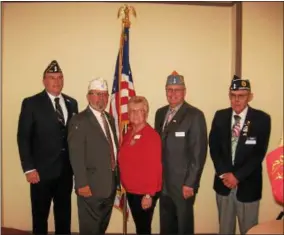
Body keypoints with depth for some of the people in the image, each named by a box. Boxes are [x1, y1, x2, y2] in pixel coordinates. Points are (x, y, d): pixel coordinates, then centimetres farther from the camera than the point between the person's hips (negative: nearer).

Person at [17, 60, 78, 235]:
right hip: (42, 170, -4)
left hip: (66, 170, 4)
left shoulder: (72, 103, 7)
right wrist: (29, 168, -13)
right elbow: (23, 138, -8)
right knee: (40, 215, 11)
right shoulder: (31, 103, -5)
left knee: (64, 215, 16)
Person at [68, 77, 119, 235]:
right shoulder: (79, 121, -13)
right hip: (92, 185, -7)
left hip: (110, 183, 7)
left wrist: (116, 177, 12)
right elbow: (76, 156, -18)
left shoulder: (109, 118, 12)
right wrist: (82, 184, -21)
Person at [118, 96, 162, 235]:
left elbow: (154, 167, -19)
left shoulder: (152, 136, -16)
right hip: (131, 190, 6)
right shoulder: (128, 134, 6)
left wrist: (149, 194, -20)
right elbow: (125, 163, 10)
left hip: (145, 192, -6)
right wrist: (124, 186, 7)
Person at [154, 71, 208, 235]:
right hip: (164, 182, 6)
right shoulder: (160, 113, 8)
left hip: (183, 184, -6)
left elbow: (199, 152, -15)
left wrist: (190, 183, -16)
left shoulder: (195, 115, -13)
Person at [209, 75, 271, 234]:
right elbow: (214, 147, 1)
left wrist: (237, 176, -15)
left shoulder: (262, 119, -9)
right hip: (223, 182, 3)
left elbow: (259, 153, -11)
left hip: (248, 185, -2)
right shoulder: (220, 116, 1)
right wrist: (223, 174, -9)